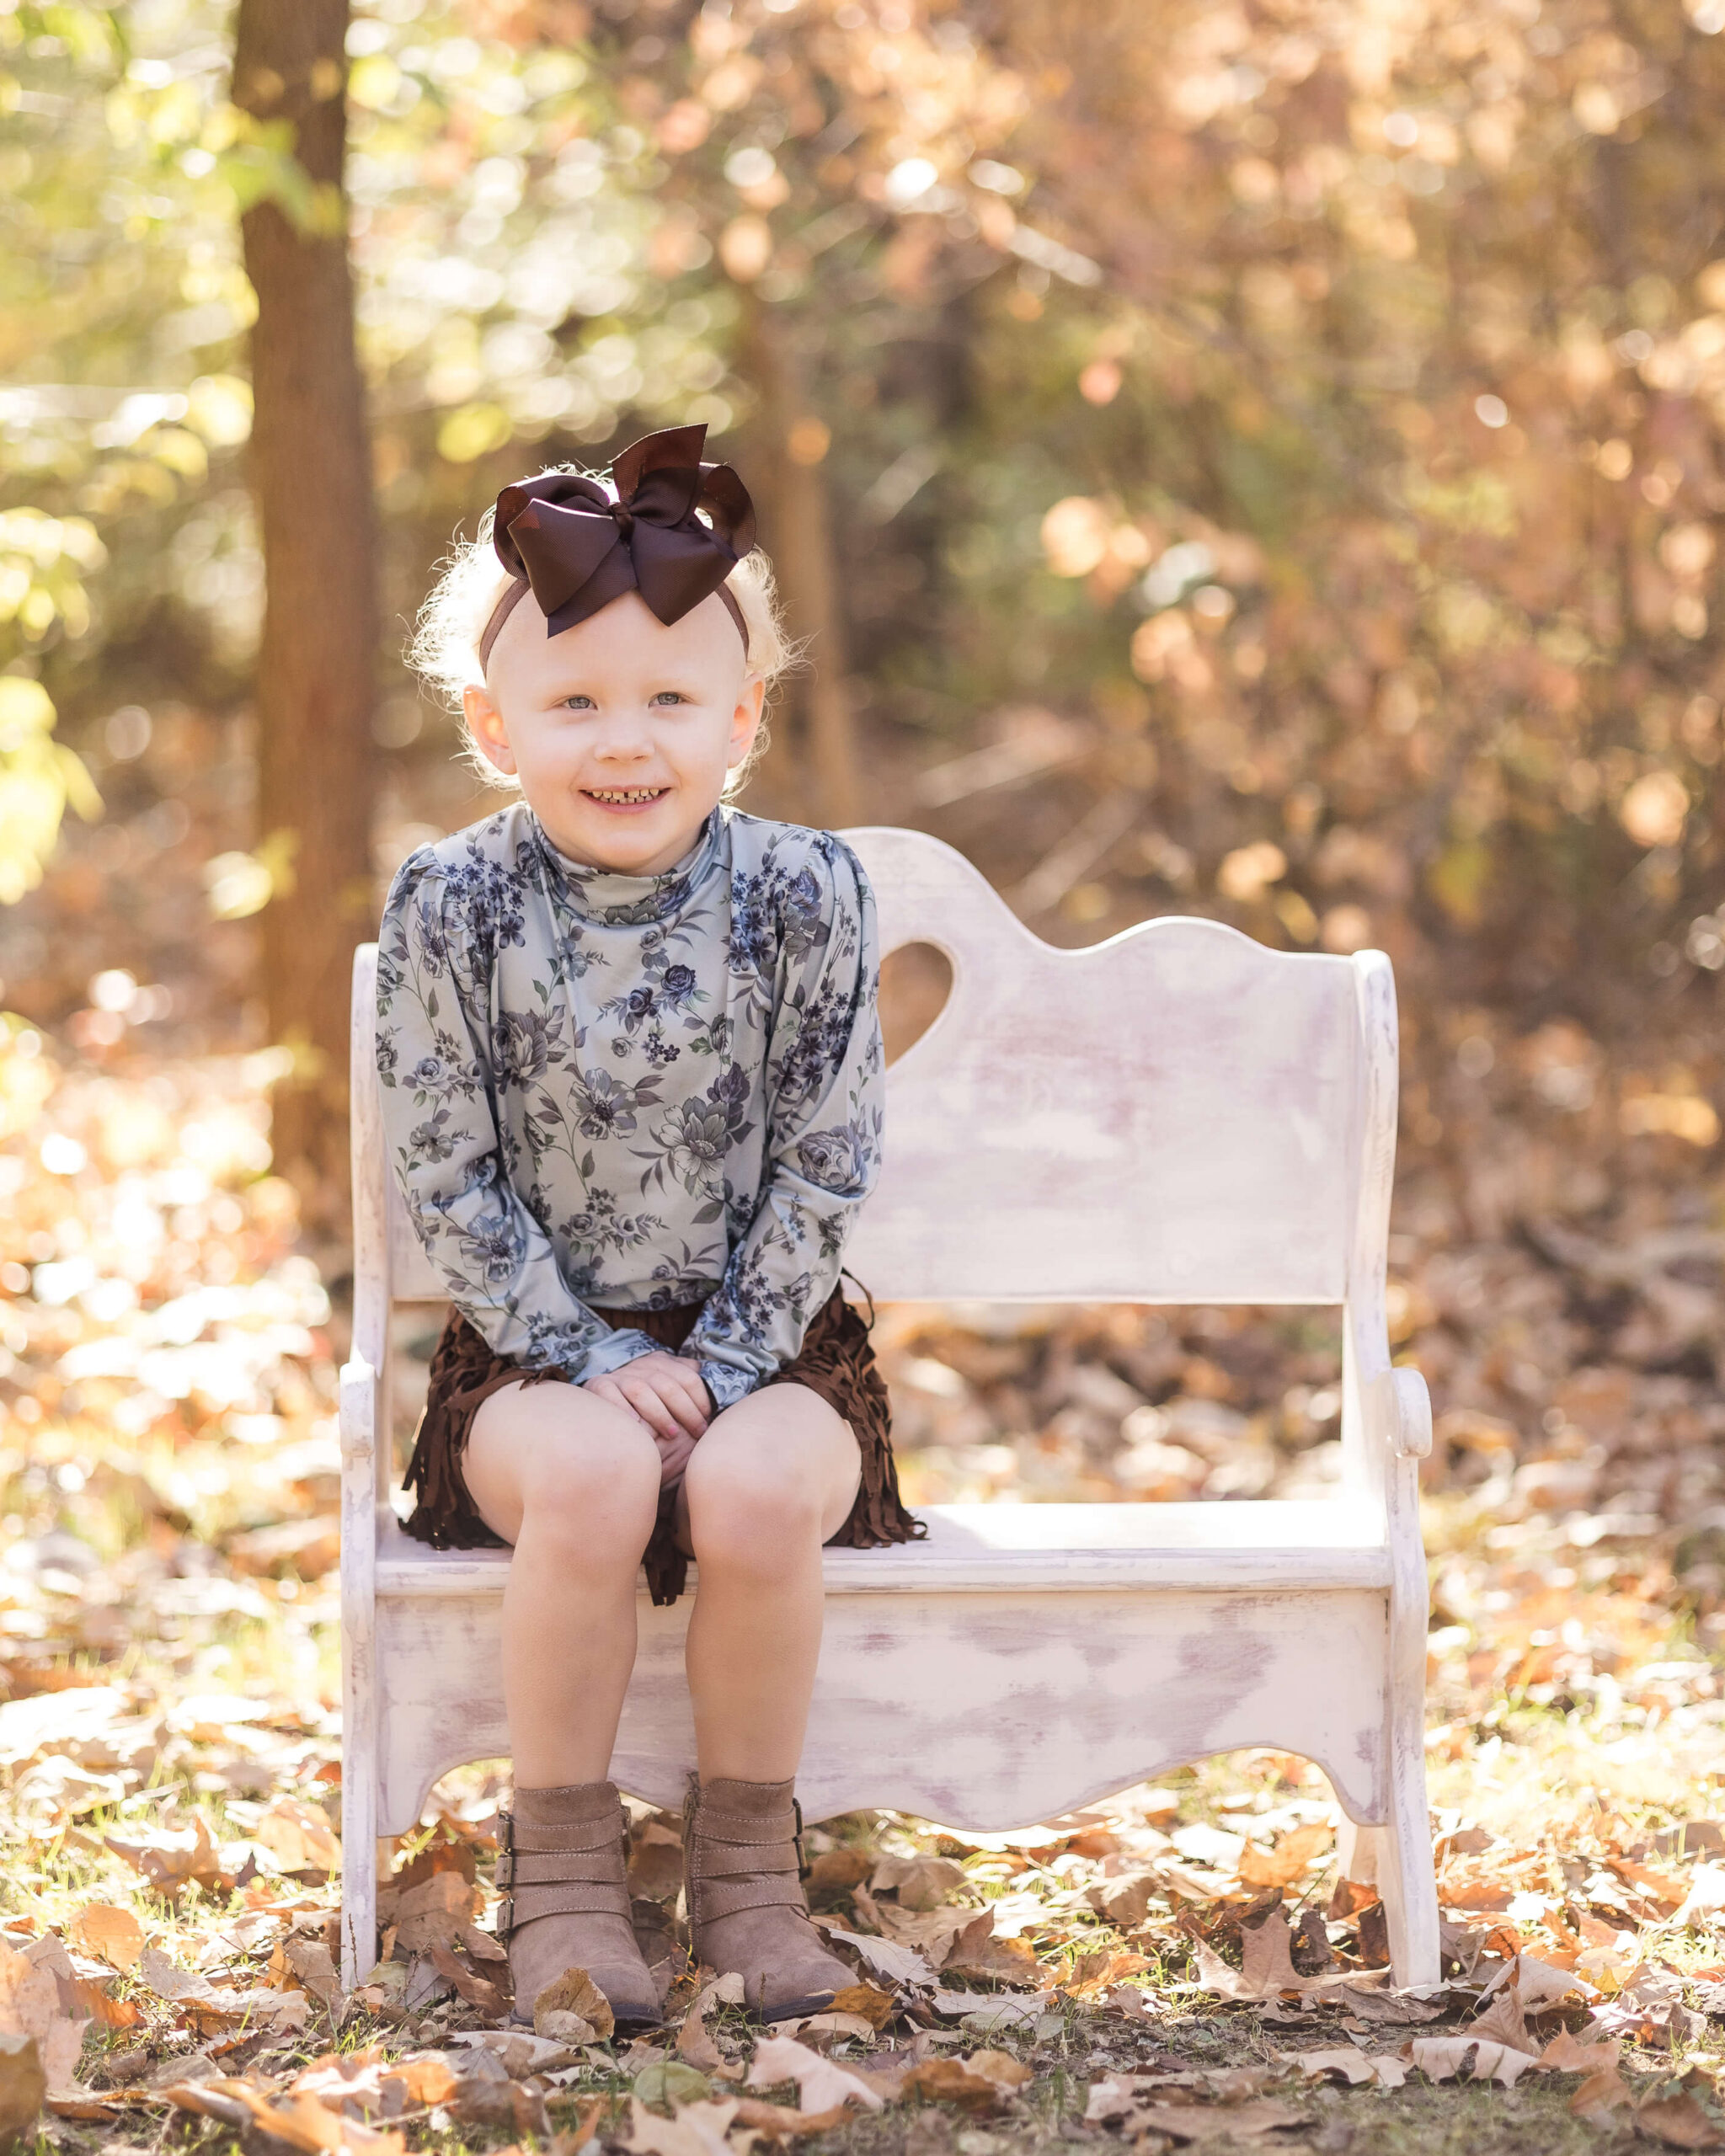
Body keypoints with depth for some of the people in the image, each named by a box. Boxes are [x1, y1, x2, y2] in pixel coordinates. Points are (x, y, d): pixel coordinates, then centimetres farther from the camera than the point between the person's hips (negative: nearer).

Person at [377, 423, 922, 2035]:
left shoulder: (802, 895, -6)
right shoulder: (452, 907, -7)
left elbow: (822, 1169, -4)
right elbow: (448, 1182, -6)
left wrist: (721, 1369, -13)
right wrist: (600, 1359, -14)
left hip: (762, 1337, 1)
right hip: (537, 1347, 0)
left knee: (759, 1487, -32)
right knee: (592, 1476, -33)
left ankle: (746, 1857, -9)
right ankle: (562, 1869, -16)